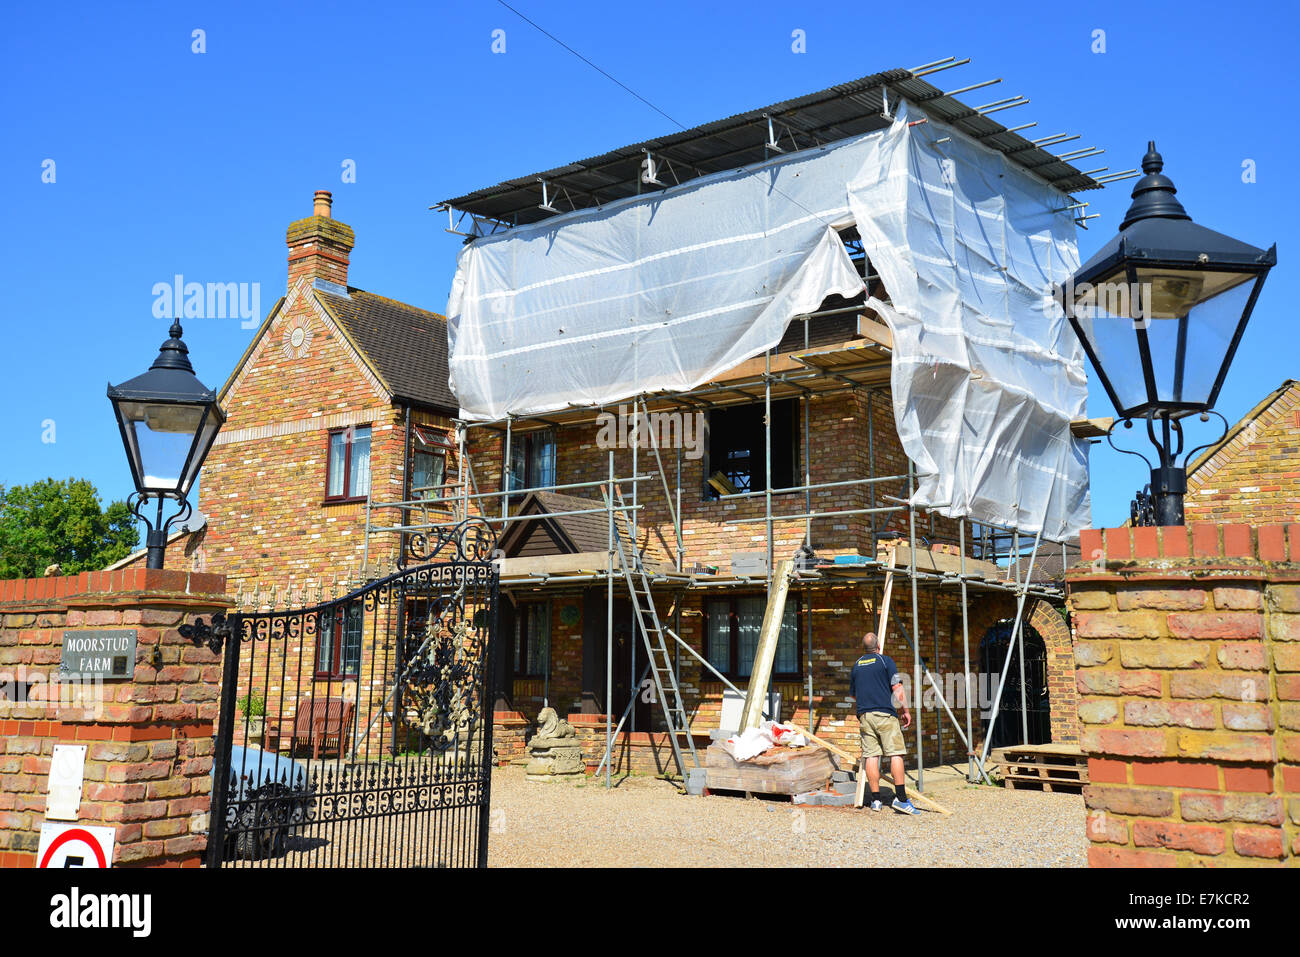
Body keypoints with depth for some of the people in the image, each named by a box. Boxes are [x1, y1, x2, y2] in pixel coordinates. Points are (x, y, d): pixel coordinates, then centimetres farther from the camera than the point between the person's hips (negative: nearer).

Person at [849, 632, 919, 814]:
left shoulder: (856, 665, 14)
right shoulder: (885, 661, -1)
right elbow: (897, 688, -6)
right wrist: (906, 710, 1)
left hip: (864, 715, 5)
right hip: (885, 714, -5)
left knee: (871, 756, 4)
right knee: (895, 754, -3)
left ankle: (876, 800, 4)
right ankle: (900, 798, -9)